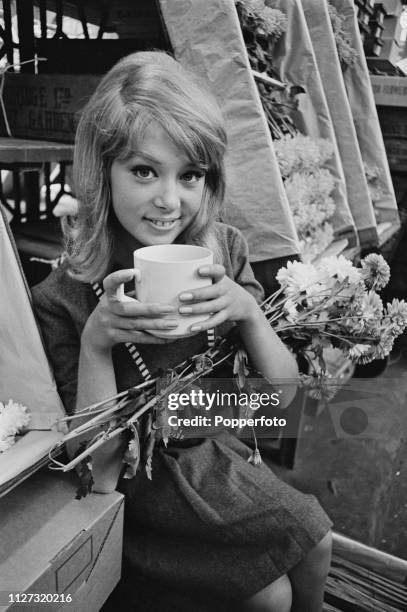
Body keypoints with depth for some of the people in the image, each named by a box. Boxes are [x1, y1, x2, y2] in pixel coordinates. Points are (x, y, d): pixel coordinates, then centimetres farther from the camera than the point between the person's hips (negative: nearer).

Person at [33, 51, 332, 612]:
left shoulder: (225, 251, -10)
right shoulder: (63, 298, -19)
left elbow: (283, 393, -6)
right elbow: (97, 467, -16)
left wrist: (248, 311, -25)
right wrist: (95, 343, -31)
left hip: (225, 455, 3)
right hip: (142, 492, -3)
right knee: (311, 534, -13)